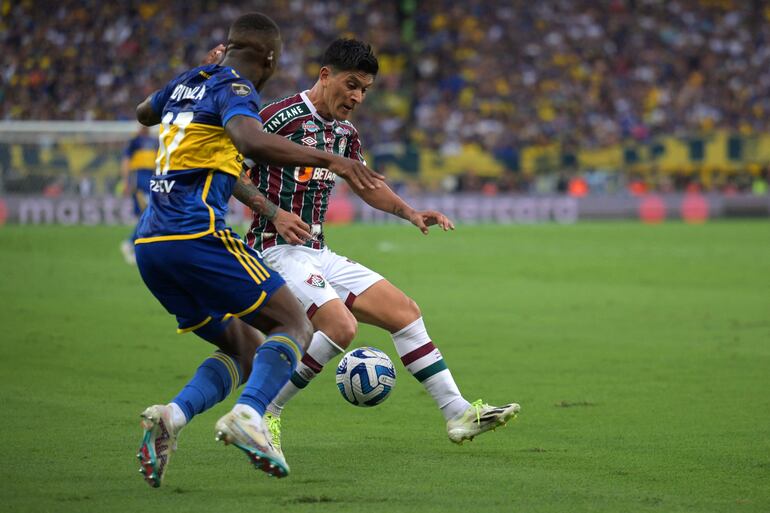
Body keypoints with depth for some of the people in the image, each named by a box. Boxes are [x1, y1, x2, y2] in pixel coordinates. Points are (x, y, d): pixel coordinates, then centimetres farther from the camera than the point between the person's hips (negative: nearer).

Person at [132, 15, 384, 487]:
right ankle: (248, 415, -29)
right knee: (295, 326, -2)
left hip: (150, 244, 9)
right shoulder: (236, 90, -5)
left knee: (245, 349, 15)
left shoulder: (189, 82, 20)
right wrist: (327, 159, -29)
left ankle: (172, 416, -10)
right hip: (197, 235, -9)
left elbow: (144, 114, 43)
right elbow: (251, 141, -29)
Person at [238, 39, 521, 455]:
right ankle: (261, 413, -14)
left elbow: (366, 185, 28)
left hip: (318, 254, 9)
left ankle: (457, 413, 7)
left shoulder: (345, 132, 13)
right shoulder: (281, 117, -13)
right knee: (340, 326, -27)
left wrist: (409, 212, 13)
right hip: (277, 250, -9)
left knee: (404, 311, 3)